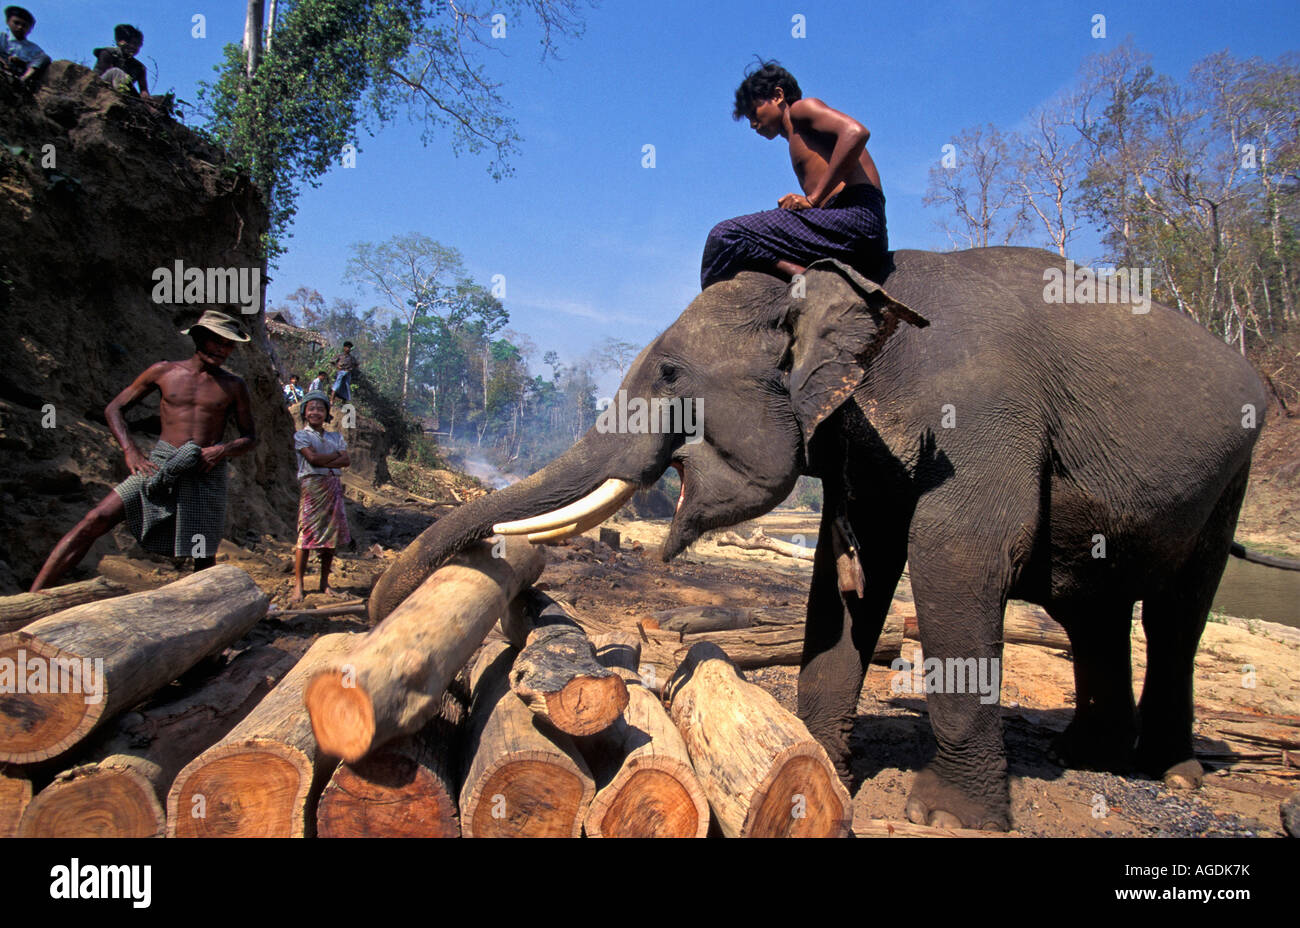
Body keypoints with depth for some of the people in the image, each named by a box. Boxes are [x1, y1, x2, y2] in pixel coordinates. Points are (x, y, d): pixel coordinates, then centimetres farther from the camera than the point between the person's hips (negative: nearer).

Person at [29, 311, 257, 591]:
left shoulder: (233, 386, 9)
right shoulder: (164, 372, 8)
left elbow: (250, 438, 13)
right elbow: (114, 409, 11)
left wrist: (223, 450, -9)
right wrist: (131, 452, -4)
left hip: (207, 474, 0)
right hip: (161, 464, 0)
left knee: (205, 562, 0)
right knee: (97, 519, -14)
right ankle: (34, 594, -13)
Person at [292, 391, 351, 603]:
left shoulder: (336, 437, 18)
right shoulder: (300, 435, 6)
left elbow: (346, 460, 3)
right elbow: (312, 457, -10)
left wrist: (324, 462, -10)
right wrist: (336, 455, 0)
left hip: (333, 487, 5)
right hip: (311, 485, -4)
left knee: (331, 535, 4)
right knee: (307, 534, -9)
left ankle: (324, 582, 13)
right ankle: (298, 585, -5)